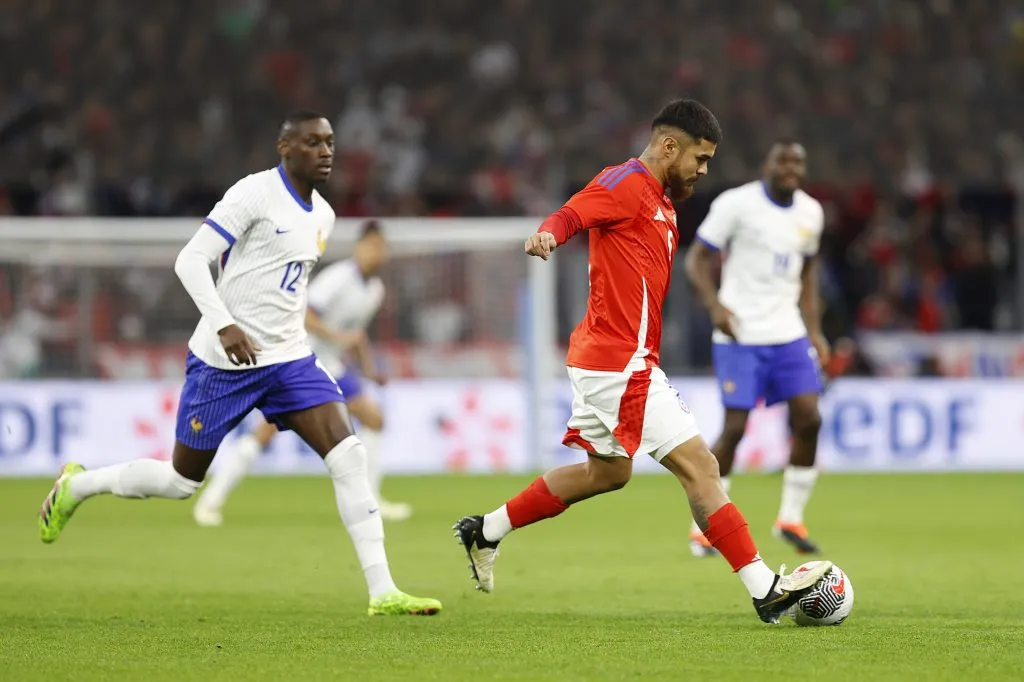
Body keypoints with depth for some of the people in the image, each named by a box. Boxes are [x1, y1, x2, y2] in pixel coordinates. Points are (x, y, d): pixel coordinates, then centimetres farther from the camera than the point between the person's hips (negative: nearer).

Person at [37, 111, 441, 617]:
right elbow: (190, 260, -17)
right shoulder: (255, 194, -14)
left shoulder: (322, 215, 10)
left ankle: (383, 593, -14)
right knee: (181, 480, 6)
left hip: (289, 359, 6)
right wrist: (225, 326, -26)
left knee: (348, 456, -12)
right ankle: (76, 486, 33)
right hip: (224, 361, -6)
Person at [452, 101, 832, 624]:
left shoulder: (663, 202, 17)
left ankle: (485, 532, 32)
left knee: (607, 473, 25)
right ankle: (765, 590, -9)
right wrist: (548, 235, -50)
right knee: (699, 466, -10)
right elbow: (570, 215, -28)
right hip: (621, 364, -11)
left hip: (604, 362, 11)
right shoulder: (625, 183, -12)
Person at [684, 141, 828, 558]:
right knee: (734, 427, -9)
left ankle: (790, 519, 8)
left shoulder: (811, 213, 9)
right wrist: (715, 305, -21)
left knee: (808, 420, -6)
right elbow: (697, 258, -5)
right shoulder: (737, 204, -8)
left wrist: (814, 331, 13)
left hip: (788, 334, 5)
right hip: (739, 336, -5)